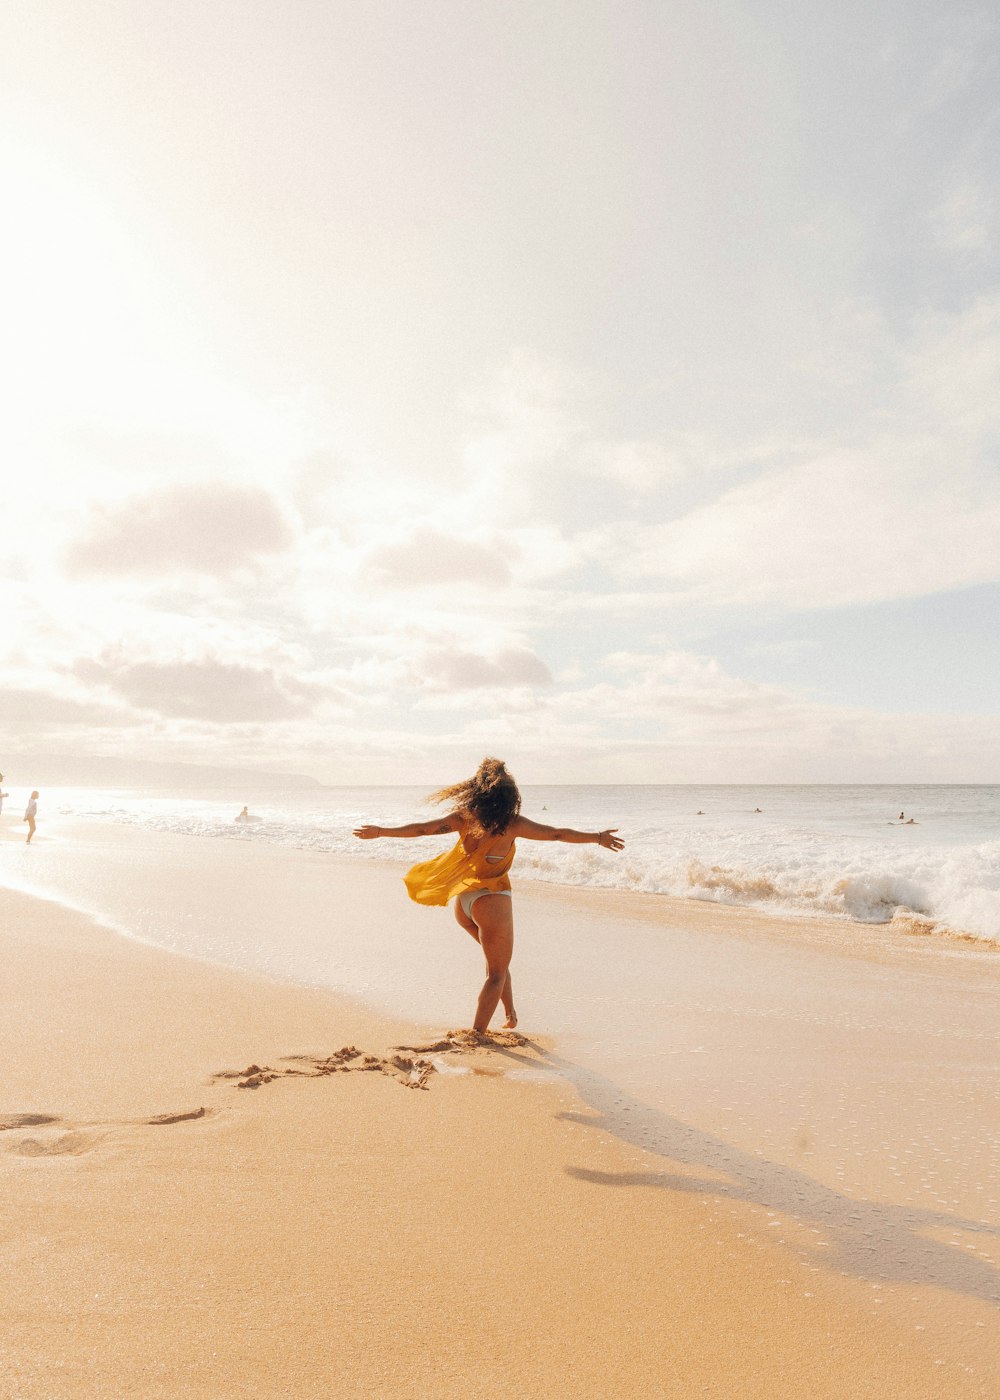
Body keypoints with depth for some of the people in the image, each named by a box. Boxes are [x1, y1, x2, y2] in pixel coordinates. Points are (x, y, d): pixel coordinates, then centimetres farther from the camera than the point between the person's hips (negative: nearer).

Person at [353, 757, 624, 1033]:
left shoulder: (463, 818, -5)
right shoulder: (511, 824, -13)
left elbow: (421, 828, -1)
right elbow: (559, 833, -7)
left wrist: (380, 832, 12)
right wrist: (598, 837, 3)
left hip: (462, 902, 5)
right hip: (492, 901, -5)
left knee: (496, 958, 28)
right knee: (497, 972, 10)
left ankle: (511, 1015, 32)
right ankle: (477, 1033, 7)